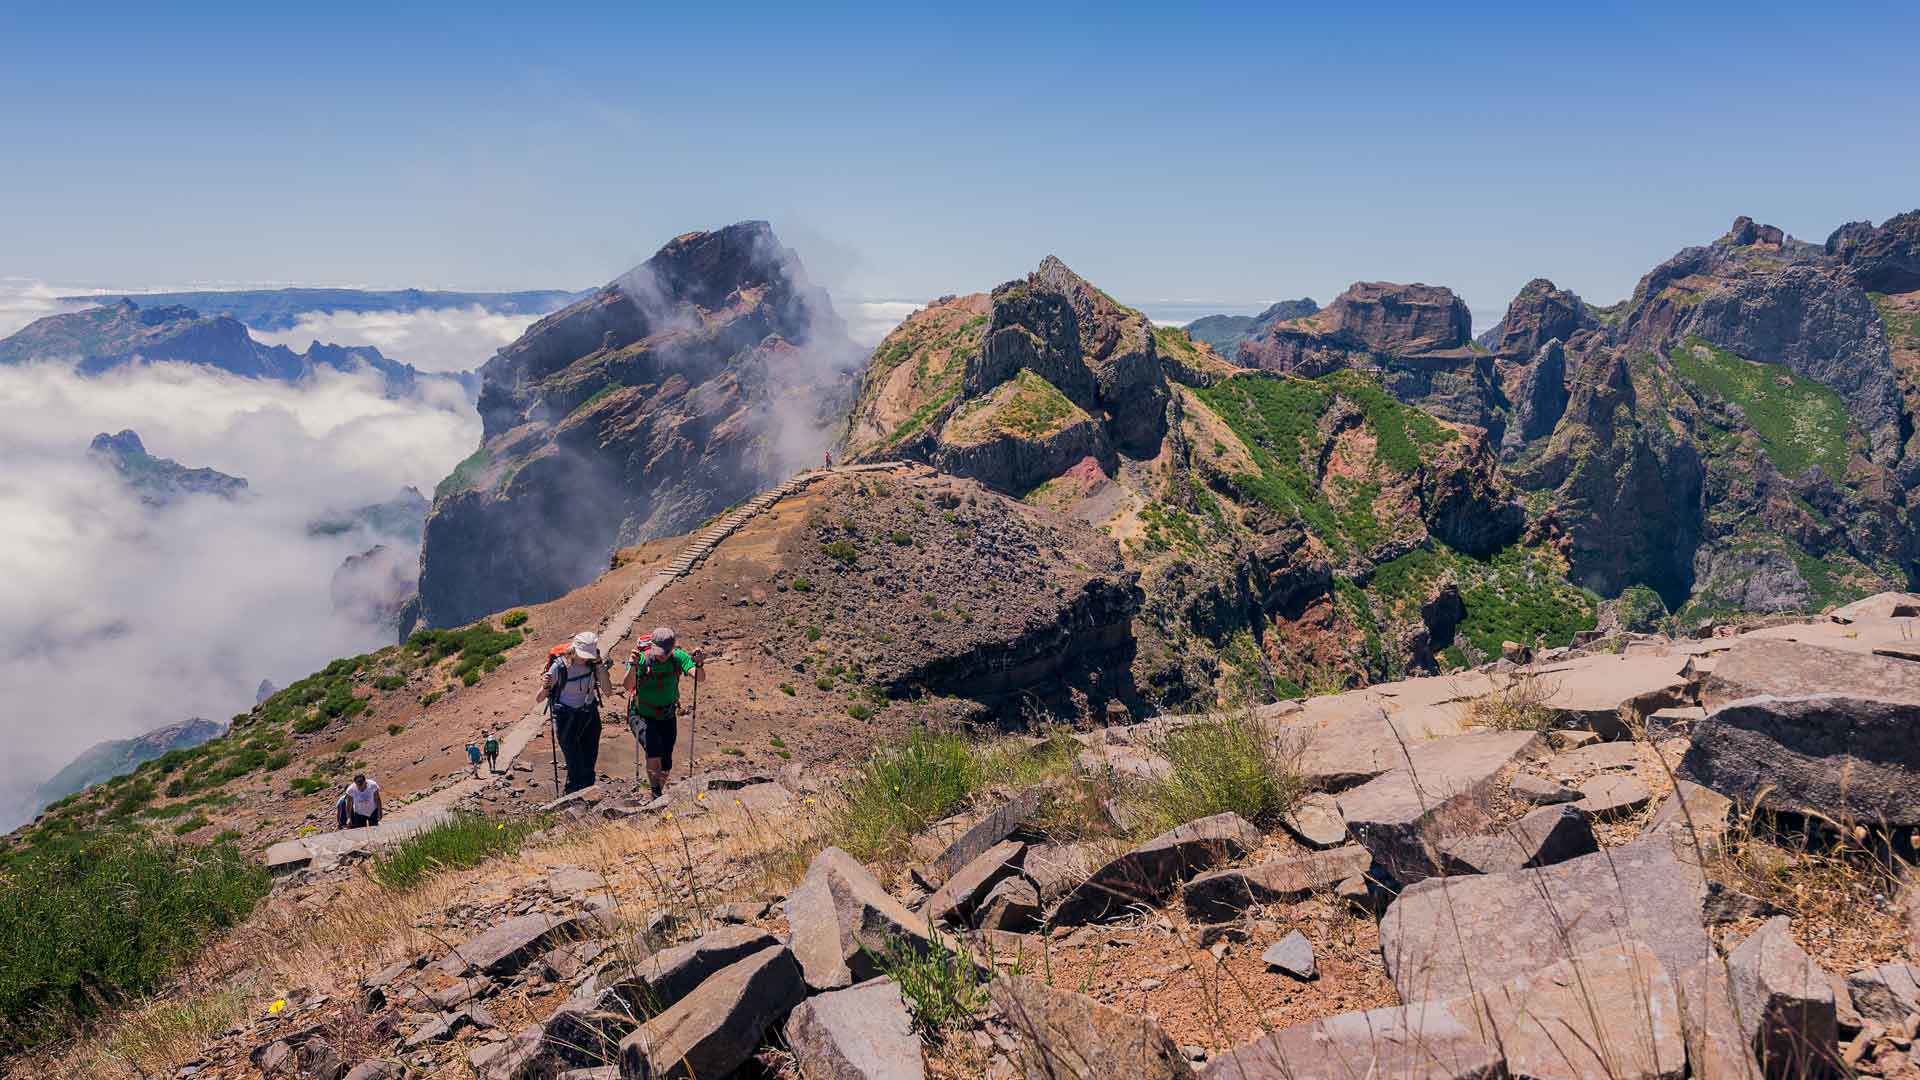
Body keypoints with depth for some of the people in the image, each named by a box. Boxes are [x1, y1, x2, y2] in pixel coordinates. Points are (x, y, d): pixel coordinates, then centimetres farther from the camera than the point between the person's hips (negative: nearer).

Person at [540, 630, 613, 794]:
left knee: (589, 768, 6)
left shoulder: (592, 663, -5)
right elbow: (539, 699, -10)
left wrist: (600, 665, -17)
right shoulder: (559, 666, -15)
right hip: (567, 719, -4)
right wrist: (546, 687, -32)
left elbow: (608, 691, -10)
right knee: (576, 769, -9)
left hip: (590, 717, 4)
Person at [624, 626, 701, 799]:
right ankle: (656, 794, -8)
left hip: (668, 718, 3)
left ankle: (659, 793, 36)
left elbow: (699, 677, -24)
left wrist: (698, 664, -45)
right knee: (654, 752, -27)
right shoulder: (641, 658, -22)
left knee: (666, 765, 8)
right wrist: (633, 666, -53)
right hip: (642, 716, -3)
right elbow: (627, 686, -35)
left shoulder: (678, 657, -14)